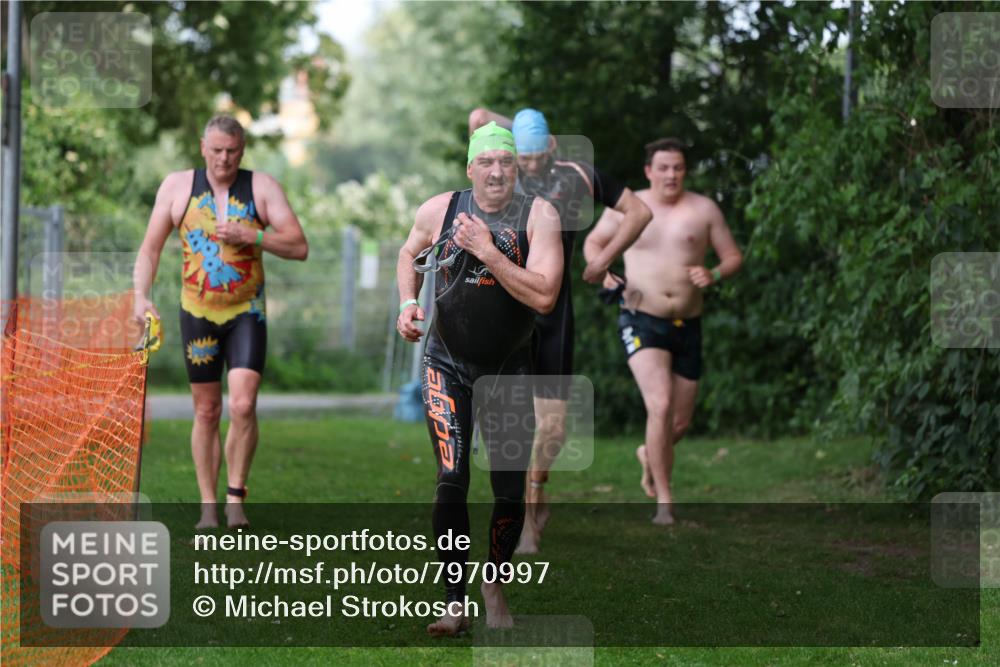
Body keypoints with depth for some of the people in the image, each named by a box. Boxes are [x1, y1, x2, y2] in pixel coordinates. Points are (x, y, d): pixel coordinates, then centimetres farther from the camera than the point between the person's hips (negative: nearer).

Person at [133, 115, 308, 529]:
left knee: (242, 406, -16)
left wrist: (249, 236, -19)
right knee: (206, 412, 6)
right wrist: (141, 297, -10)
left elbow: (299, 247, -7)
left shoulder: (261, 188, -2)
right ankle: (208, 505, 14)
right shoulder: (178, 186, 1)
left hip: (246, 314, -1)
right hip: (198, 314, 1)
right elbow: (150, 249, 5)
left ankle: (235, 498, -2)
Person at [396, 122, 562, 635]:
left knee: (511, 492, 1)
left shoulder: (538, 216, -12)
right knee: (451, 482, -13)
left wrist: (487, 250, -25)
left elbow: (544, 297, -23)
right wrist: (408, 302, 1)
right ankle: (454, 603, -6)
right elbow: (410, 254, 18)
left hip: (509, 370, 0)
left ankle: (496, 585, 27)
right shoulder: (438, 210, -4)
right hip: (447, 365, 0)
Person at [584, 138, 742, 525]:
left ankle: (650, 456, 45)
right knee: (660, 406, -22)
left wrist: (713, 275, -14)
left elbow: (733, 257, 8)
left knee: (680, 423, 9)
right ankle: (664, 501, -13)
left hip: (687, 326, 3)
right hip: (642, 322, -3)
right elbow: (593, 242, 16)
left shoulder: (703, 209, 3)